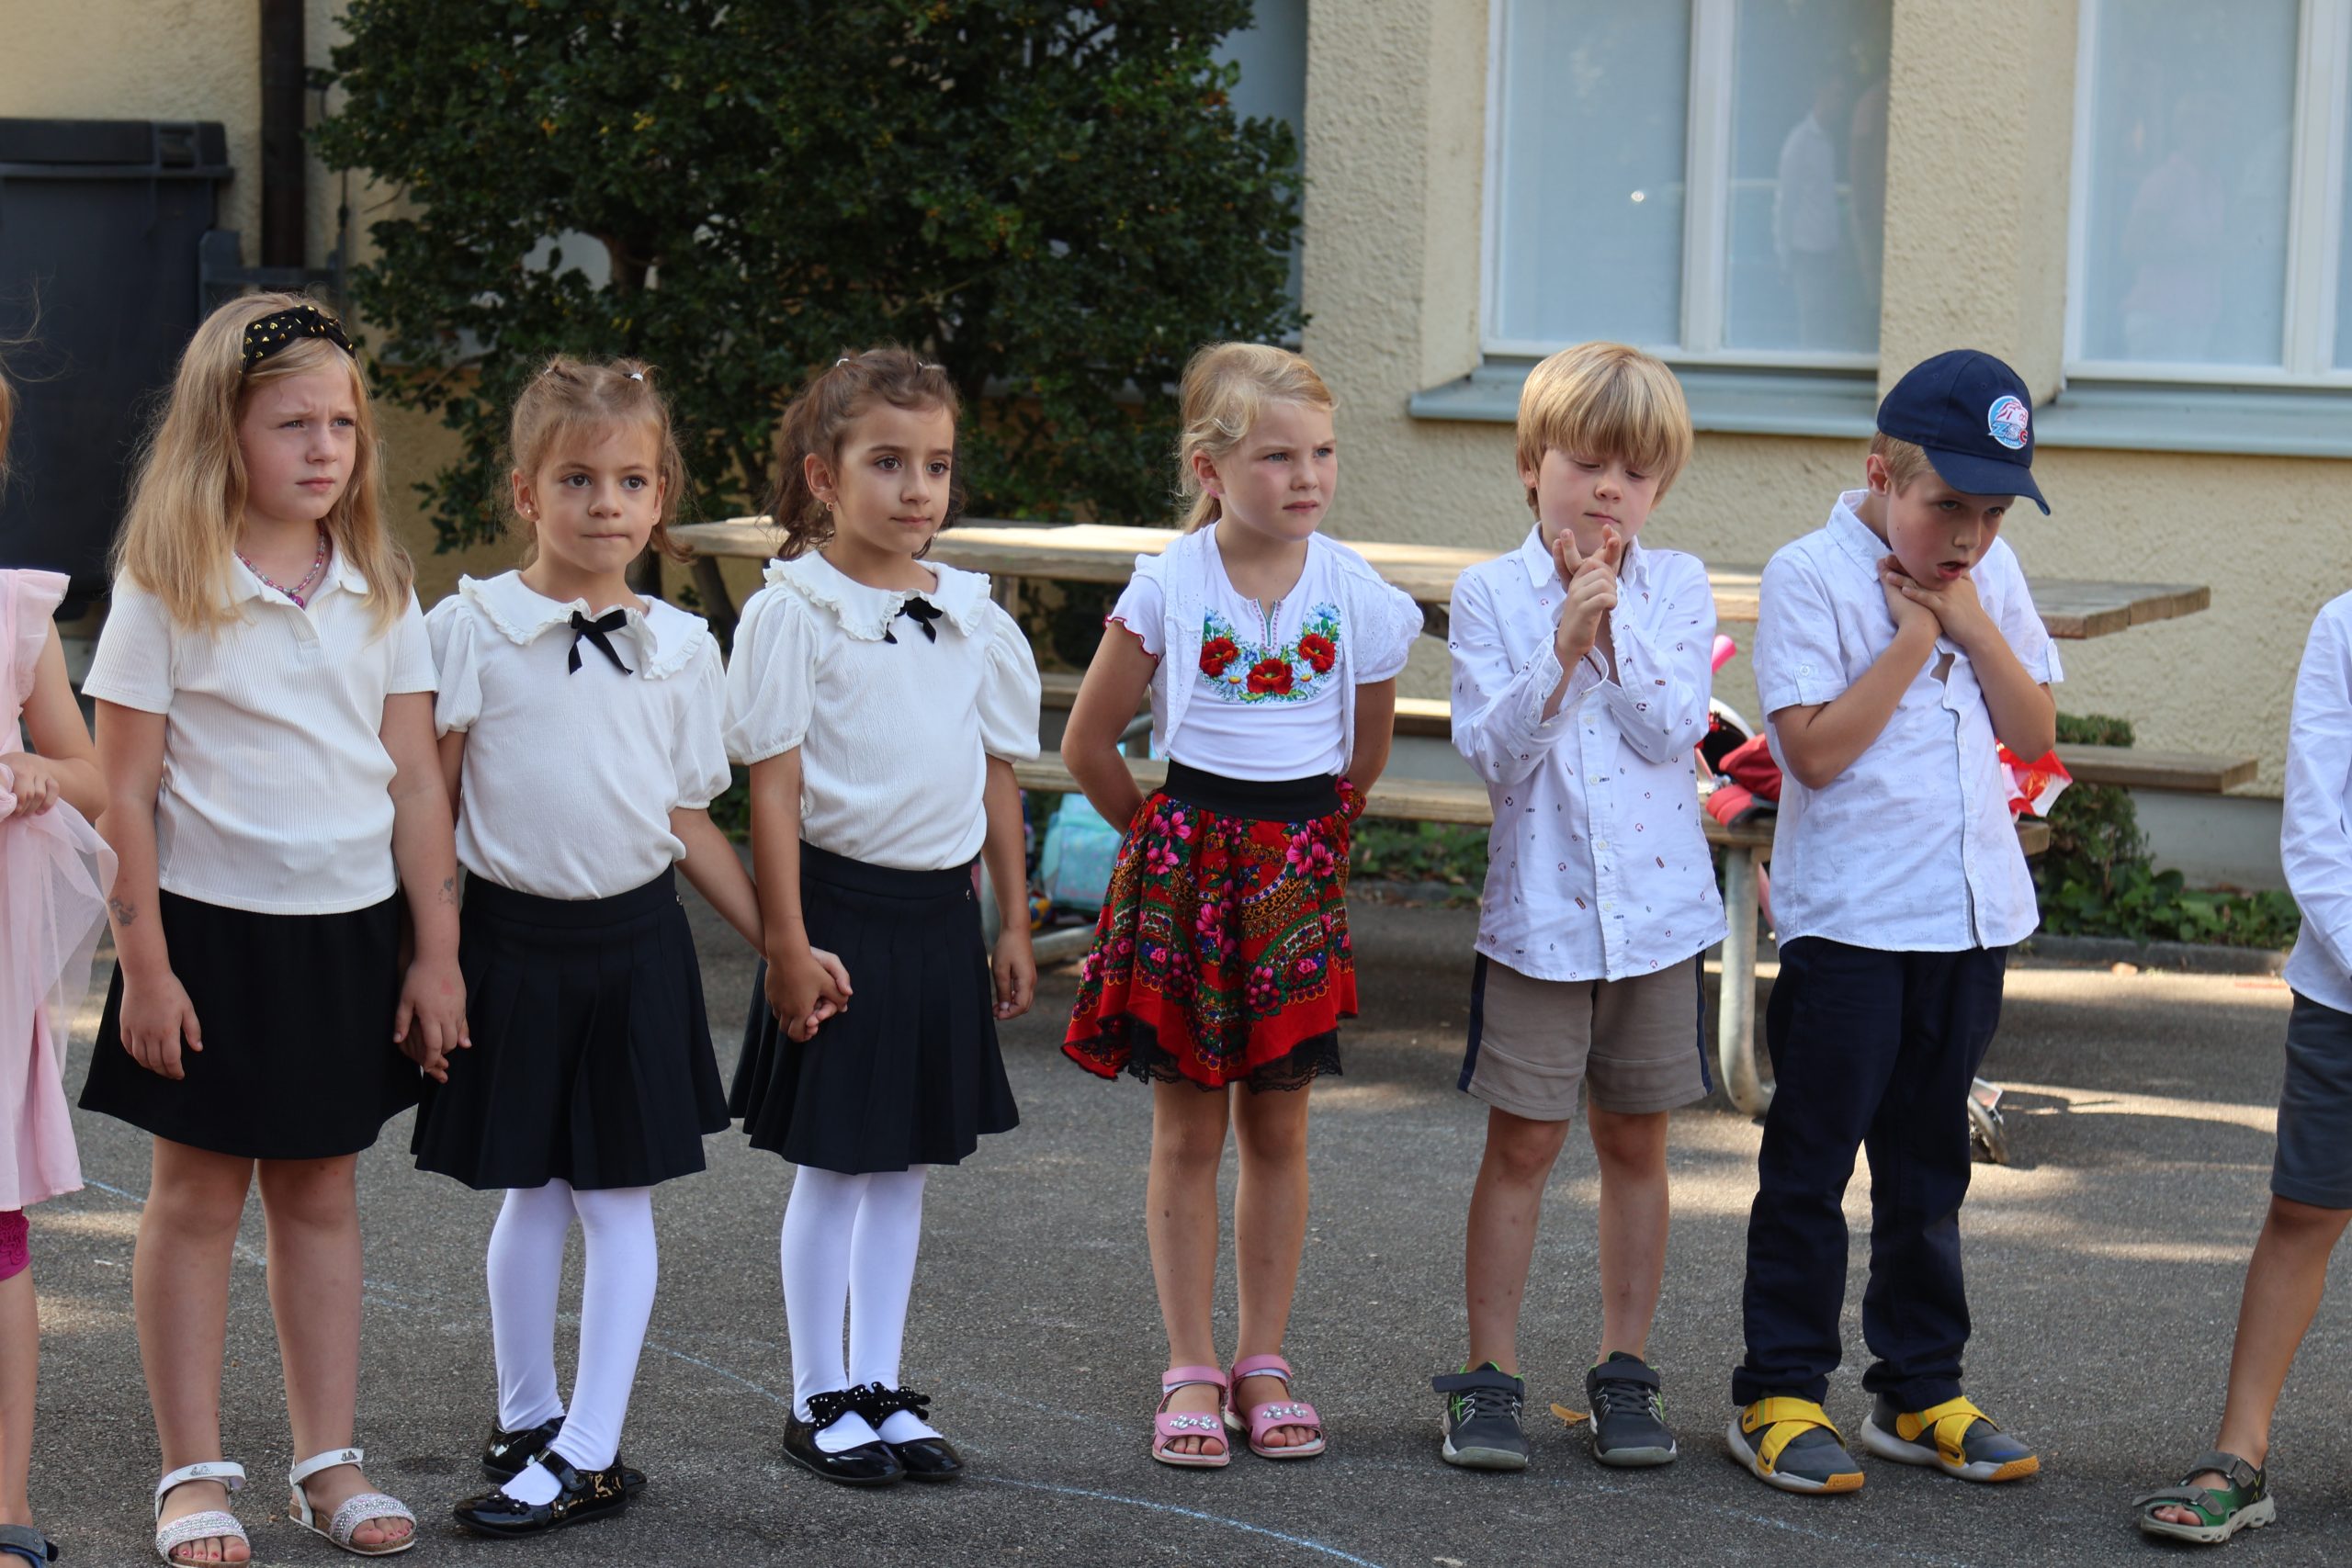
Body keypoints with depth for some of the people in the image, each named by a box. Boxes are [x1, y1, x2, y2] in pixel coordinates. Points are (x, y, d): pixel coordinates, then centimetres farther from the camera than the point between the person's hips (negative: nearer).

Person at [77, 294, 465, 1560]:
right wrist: (144, 966, -11)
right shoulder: (167, 592, -8)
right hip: (212, 929, -3)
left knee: (321, 1193, 11)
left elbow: (417, 785, 6)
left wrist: (437, 956, 4)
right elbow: (125, 793, -8)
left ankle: (328, 1460, 19)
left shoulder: (378, 593, 4)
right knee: (197, 1197, 5)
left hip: (347, 932, 4)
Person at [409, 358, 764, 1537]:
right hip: (514, 937, -2)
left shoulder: (679, 647, 4)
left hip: (635, 940, 2)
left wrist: (780, 940, 7)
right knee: (530, 1196, 9)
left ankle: (589, 1452, 7)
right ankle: (525, 1418, 26)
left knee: (619, 1198, 2)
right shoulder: (472, 630, -5)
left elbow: (687, 819, 10)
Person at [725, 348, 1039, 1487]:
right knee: (833, 1163, 2)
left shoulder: (971, 618, 7)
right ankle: (819, 1401, 13)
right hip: (843, 905, -5)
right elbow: (774, 786, -11)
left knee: (907, 1161, 12)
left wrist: (1014, 926, 12)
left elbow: (997, 781, 13)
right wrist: (789, 943, -14)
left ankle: (881, 1389, 21)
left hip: (941, 912, 5)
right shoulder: (792, 613, -9)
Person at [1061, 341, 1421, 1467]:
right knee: (1188, 1129, 3)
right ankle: (1191, 1371, 9)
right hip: (1185, 863, -1)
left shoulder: (1359, 595, -3)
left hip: (1297, 870, 1)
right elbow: (1089, 744, 3)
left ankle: (1264, 1364, 15)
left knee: (1278, 1126, 6)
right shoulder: (1169, 587, -7)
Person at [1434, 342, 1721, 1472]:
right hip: (1540, 910, -1)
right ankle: (1489, 1374, 9)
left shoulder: (1677, 588, 2)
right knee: (1522, 1143, 2)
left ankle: (1625, 1368, 19)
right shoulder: (1489, 594, -2)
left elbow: (1676, 727, -10)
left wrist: (1612, 622, -16)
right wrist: (1563, 645, -21)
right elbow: (1491, 749, -11)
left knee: (1635, 1141, 10)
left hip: (1657, 908, 2)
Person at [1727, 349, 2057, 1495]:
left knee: (1929, 1162, 14)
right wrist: (1913, 637, -15)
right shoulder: (1810, 576, -10)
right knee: (1813, 1159, 0)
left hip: (1971, 915, 6)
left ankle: (1920, 1390, 22)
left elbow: (2036, 733, 6)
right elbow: (1817, 748, -18)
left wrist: (1975, 627, -7)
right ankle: (1778, 1393, 7)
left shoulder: (1992, 577, 8)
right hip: (1847, 918, -6)